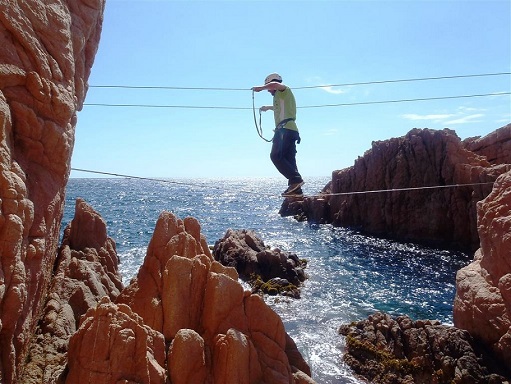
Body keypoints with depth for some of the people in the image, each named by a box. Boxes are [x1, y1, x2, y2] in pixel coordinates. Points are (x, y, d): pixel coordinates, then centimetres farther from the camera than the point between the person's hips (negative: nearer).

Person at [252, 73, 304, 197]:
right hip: (291, 130, 10)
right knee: (289, 160, 3)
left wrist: (260, 88, -6)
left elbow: (274, 84, -20)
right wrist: (268, 107, 69)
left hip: (285, 129, -10)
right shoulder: (281, 96, 34)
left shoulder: (284, 90, 5)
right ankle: (296, 189, -5)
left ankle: (295, 179, -28)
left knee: (276, 156, -18)